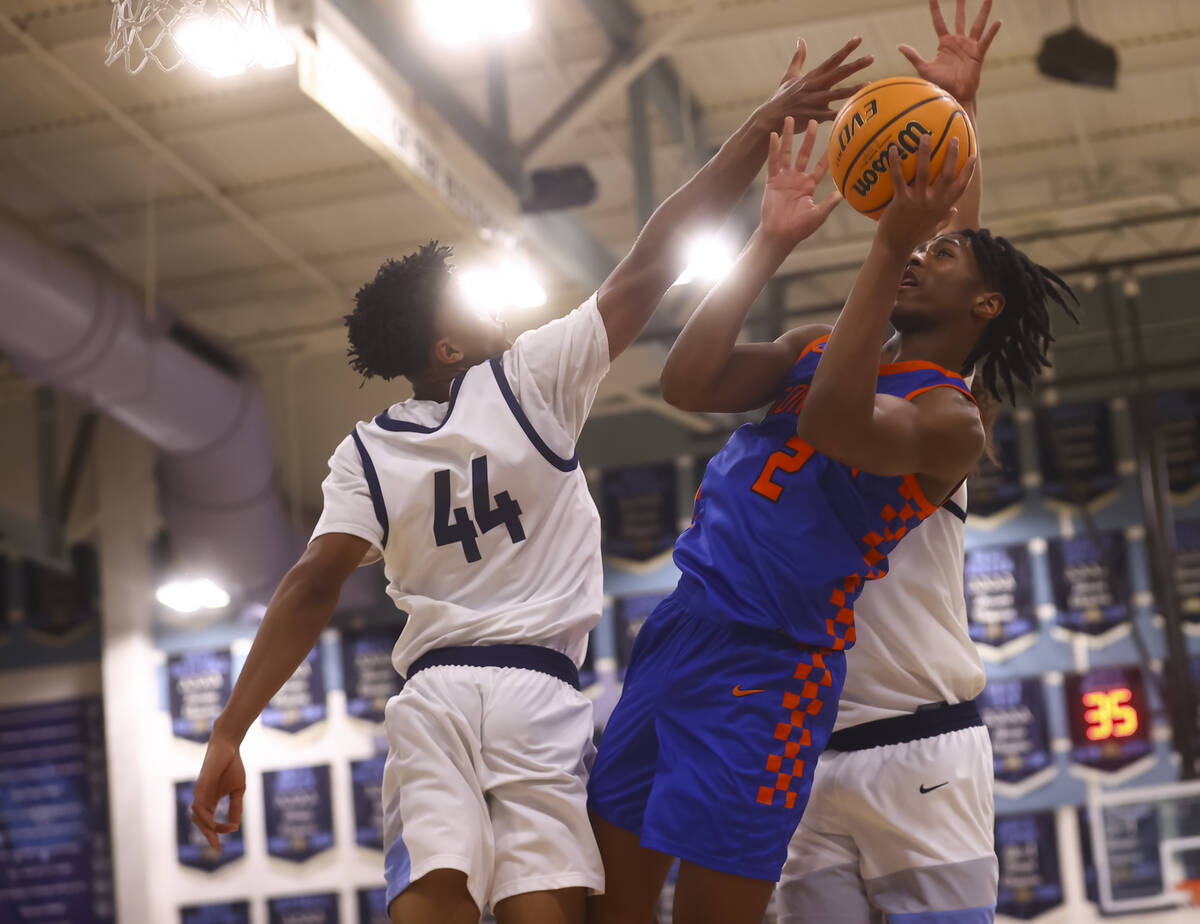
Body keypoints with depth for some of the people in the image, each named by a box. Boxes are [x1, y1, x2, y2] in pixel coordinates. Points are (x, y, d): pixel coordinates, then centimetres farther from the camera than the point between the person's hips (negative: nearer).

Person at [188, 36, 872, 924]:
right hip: (538, 693, -4)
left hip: (431, 694, 4)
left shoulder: (365, 452, 10)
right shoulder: (532, 377, 3)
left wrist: (230, 734, -4)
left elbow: (313, 588, -2)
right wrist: (766, 122, 6)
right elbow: (651, 265, 3)